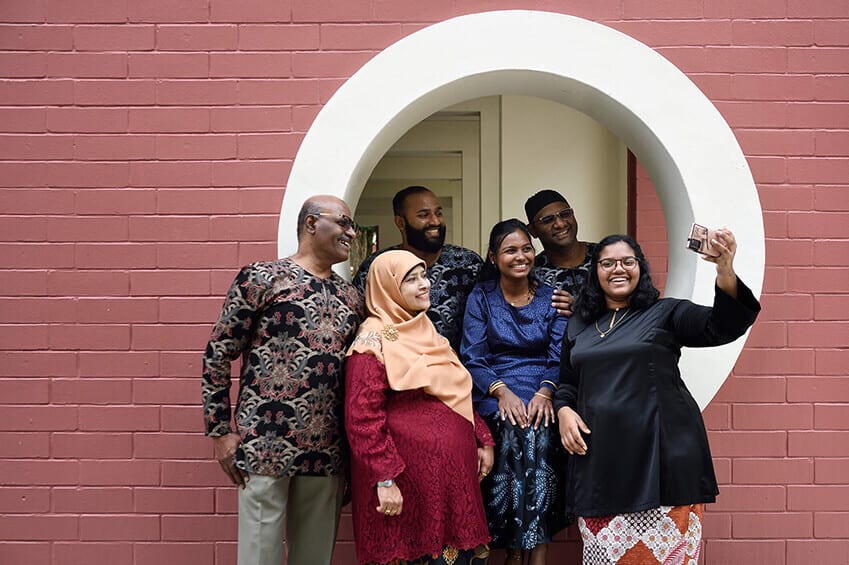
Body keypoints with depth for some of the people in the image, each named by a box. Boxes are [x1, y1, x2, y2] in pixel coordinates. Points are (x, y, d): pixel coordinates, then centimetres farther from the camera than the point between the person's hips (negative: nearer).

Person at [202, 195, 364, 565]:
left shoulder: (351, 297, 14)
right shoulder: (262, 278, -3)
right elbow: (217, 355, -2)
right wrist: (221, 432, -5)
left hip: (326, 452, 6)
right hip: (264, 445, -5)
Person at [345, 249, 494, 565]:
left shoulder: (426, 333, 15)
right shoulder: (376, 339, -11)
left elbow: (458, 394, 22)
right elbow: (362, 418, -17)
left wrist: (483, 440, 14)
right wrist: (385, 480, -22)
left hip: (452, 469, 8)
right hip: (410, 474, -8)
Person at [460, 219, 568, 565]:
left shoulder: (550, 298, 11)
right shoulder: (481, 297, 7)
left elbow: (558, 357, 3)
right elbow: (473, 358, 1)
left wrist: (545, 393, -15)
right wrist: (502, 391, -15)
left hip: (542, 397, 1)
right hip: (497, 397, -1)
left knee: (539, 434, -29)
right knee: (512, 432, -30)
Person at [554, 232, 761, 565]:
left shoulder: (665, 313, 4)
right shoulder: (579, 327, 16)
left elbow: (721, 327, -11)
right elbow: (566, 383, 25)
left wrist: (725, 272, -27)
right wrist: (564, 410, 3)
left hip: (660, 459, -3)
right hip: (600, 460, 3)